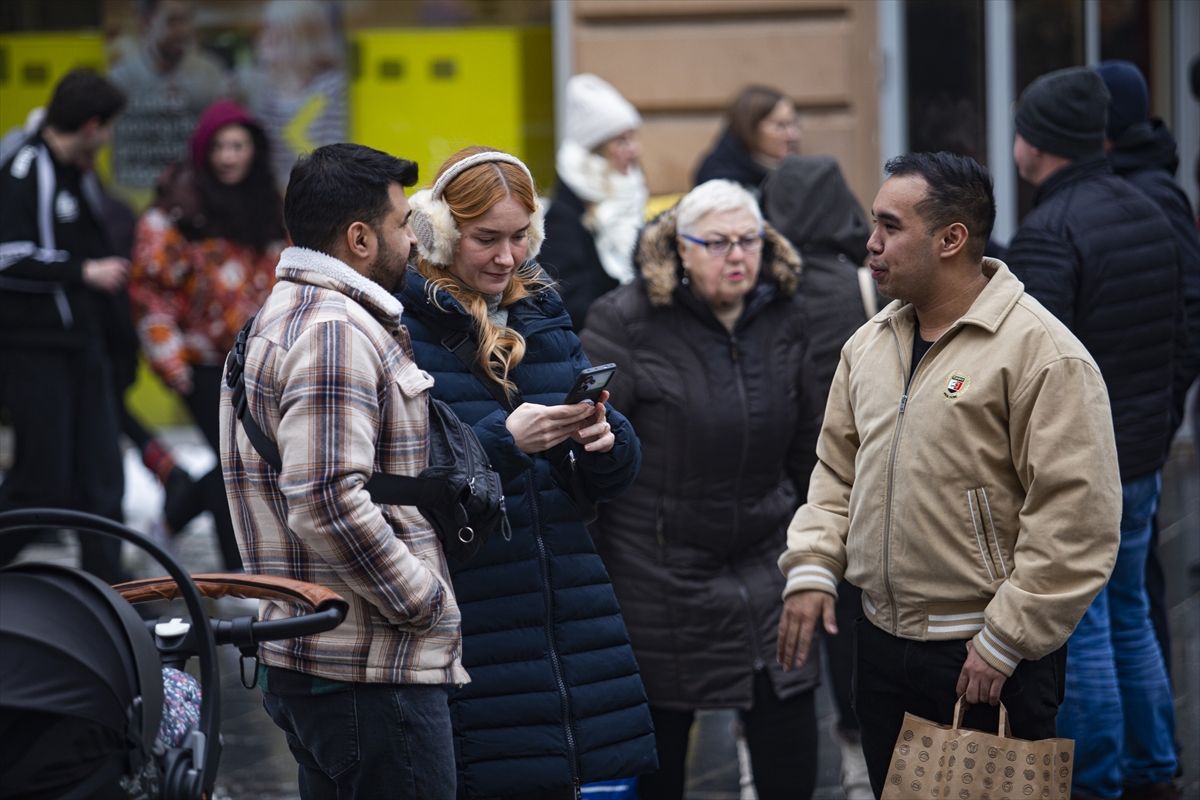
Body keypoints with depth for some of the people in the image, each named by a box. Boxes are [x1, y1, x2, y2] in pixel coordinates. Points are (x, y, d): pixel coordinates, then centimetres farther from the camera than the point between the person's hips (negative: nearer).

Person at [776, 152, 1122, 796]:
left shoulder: (1043, 353, -15)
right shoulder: (869, 344, 10)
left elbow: (1076, 521, -18)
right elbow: (836, 471, 19)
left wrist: (1003, 641, -18)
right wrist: (812, 569, 3)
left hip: (990, 662, -7)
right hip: (880, 644, 7)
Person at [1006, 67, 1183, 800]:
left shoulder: (1049, 233, -18)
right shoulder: (1149, 215, 9)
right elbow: (1175, 337, 17)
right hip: (1139, 461, 9)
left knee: (1079, 629, -1)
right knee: (1130, 615, 18)